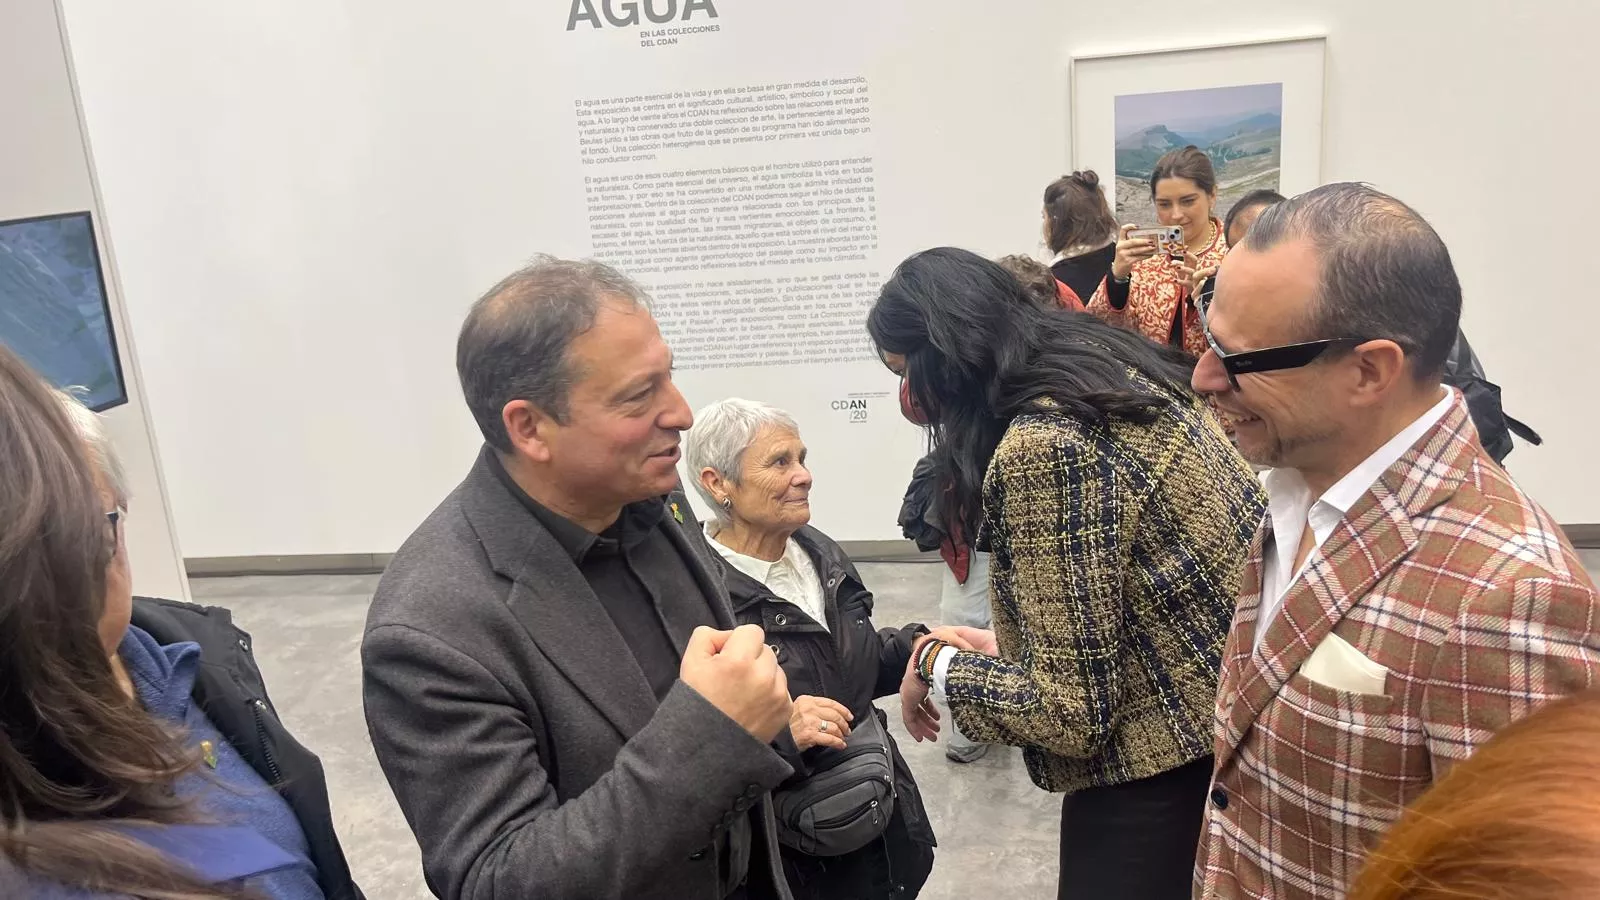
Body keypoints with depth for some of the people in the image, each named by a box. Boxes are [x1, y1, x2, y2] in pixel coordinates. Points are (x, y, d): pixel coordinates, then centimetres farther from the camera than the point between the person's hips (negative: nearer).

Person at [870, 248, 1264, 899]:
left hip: (1160, 773, -9)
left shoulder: (1038, 448, -25)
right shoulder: (1109, 363, 3)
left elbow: (1071, 714, -23)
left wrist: (936, 663, -9)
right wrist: (1011, 647, 11)